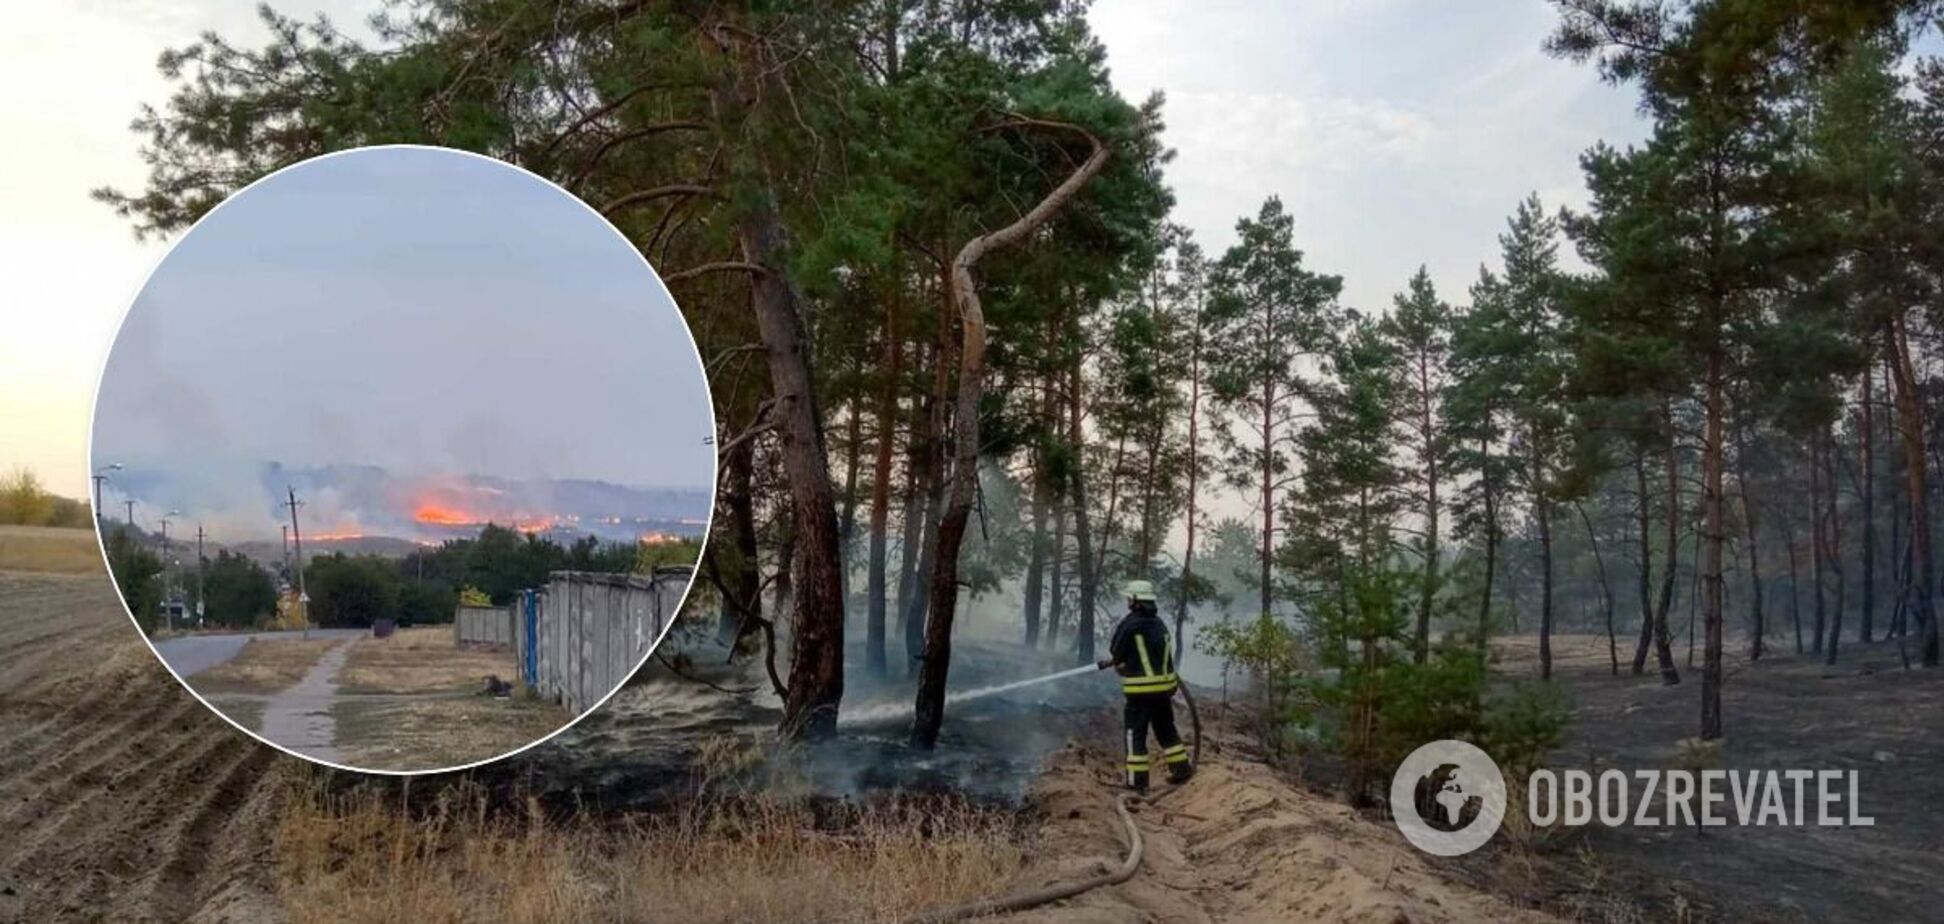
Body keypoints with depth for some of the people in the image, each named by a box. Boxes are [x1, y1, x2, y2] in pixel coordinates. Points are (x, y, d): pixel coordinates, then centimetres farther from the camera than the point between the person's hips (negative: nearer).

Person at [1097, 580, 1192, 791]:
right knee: (1166, 729, 20)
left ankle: (1137, 779, 3)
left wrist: (1119, 664, 20)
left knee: (1136, 733, 2)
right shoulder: (1160, 623, 10)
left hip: (1140, 689, -6)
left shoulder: (1129, 623, -12)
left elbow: (1116, 653, -5)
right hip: (1164, 685, 6)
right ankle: (1181, 768, 24)